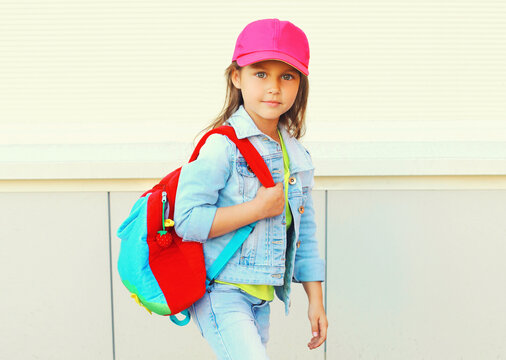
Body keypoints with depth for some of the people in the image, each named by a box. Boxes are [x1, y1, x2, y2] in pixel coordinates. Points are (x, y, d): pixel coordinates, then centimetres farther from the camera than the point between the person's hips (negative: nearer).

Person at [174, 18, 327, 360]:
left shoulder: (296, 154, 8)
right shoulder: (222, 145, -14)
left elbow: (304, 231, 15)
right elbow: (188, 220, -22)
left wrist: (315, 299, 15)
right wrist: (259, 208, -21)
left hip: (261, 296, 7)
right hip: (219, 292, -7)